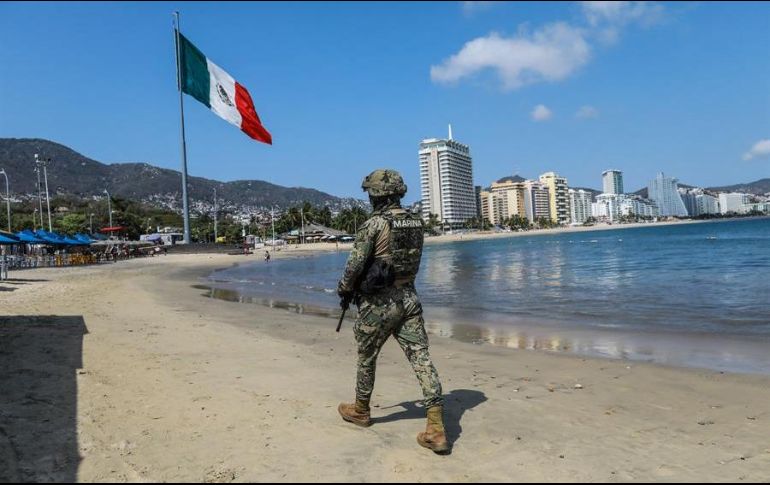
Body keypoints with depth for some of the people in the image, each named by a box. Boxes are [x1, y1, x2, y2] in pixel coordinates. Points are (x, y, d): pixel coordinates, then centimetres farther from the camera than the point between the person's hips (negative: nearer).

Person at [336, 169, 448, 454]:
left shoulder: (373, 224, -13)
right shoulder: (416, 222, 6)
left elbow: (355, 264, -11)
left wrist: (344, 291, 6)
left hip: (379, 302, -5)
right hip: (409, 298, 5)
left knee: (367, 357, 16)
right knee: (421, 357, 1)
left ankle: (360, 410, 36)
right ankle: (436, 428, -5)